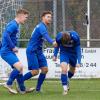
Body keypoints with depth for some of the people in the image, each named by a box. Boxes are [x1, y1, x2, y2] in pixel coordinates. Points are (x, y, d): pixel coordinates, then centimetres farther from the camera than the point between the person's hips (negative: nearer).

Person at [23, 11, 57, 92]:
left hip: (39, 51, 9)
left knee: (45, 69, -2)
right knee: (35, 72, -11)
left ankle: (38, 88, 6)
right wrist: (52, 42, -55)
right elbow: (45, 35, -38)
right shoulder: (41, 26, -17)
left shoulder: (43, 27, 15)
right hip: (32, 51, -9)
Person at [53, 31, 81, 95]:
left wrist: (78, 62, -22)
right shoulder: (59, 37, -28)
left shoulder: (75, 37, -31)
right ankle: (65, 88, -13)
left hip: (73, 53, 1)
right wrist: (55, 55, 3)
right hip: (64, 53, -1)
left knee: (72, 70, 14)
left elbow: (78, 49, -19)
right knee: (64, 69, -20)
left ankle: (67, 80, 45)